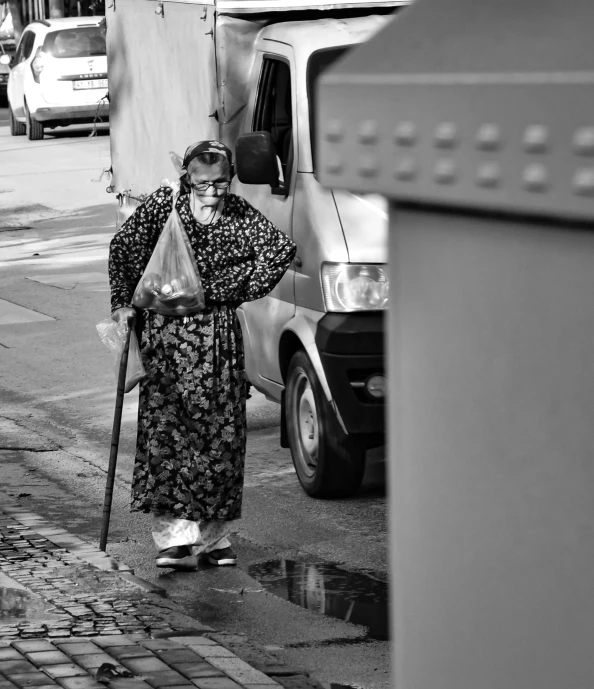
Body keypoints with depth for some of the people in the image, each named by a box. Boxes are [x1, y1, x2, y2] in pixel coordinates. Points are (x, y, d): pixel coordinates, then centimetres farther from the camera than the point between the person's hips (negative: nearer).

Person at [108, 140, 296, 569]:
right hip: (166, 333, -2)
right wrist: (123, 302, -2)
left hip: (219, 334, 2)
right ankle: (175, 537, -14)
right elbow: (123, 247, 4)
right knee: (165, 430, -12)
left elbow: (281, 249, 5)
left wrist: (247, 290, 1)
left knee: (221, 437, 2)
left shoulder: (240, 215, 1)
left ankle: (215, 537, 10)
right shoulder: (163, 205, -2)